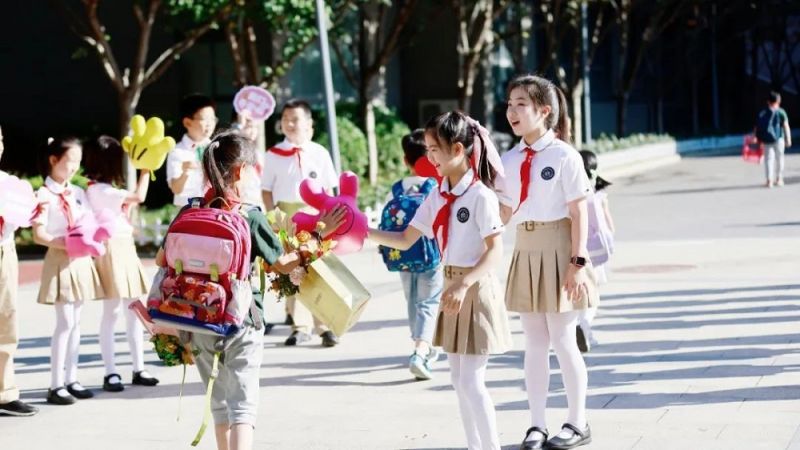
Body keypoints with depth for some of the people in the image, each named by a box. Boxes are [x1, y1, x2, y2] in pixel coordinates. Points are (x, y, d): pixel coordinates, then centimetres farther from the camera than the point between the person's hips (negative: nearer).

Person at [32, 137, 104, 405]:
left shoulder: (78, 193, 10)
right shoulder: (44, 195, -10)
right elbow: (39, 235, -15)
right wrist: (67, 244, -24)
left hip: (81, 261, 7)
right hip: (60, 261, -7)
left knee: (76, 322, 9)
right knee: (65, 323, -9)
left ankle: (71, 379, 15)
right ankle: (56, 385, -4)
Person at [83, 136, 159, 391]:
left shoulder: (106, 190, 15)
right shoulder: (98, 190, -15)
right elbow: (139, 197, -19)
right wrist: (145, 171, -7)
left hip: (126, 249, 9)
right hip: (111, 251, -9)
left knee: (134, 311, 8)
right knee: (112, 312, -5)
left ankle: (139, 369, 12)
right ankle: (111, 373, 0)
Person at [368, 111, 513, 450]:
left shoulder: (480, 195, -15)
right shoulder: (438, 197, 7)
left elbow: (495, 251, -19)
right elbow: (405, 240, 9)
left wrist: (464, 285, -29)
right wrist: (363, 231, -2)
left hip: (475, 290, -8)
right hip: (452, 287, 8)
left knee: (471, 382, -7)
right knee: (459, 380, 11)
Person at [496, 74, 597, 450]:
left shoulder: (563, 156, -11)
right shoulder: (509, 160, 6)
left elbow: (578, 213, -11)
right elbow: (503, 214, 9)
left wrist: (578, 261, -15)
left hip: (558, 250, -5)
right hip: (526, 250, 5)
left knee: (563, 341, 2)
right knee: (534, 342, 10)